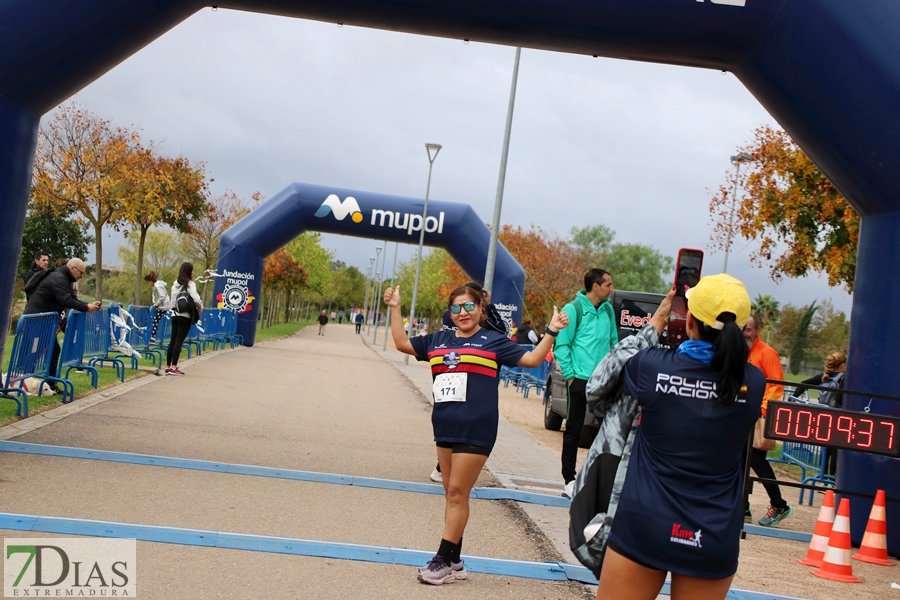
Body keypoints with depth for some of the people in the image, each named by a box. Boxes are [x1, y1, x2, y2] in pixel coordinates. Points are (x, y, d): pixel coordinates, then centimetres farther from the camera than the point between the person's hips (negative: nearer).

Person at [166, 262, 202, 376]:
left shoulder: (175, 284, 11)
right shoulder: (190, 284, -10)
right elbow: (196, 299, -19)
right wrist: (200, 308, -1)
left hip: (175, 315, 6)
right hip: (185, 316, -6)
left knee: (173, 341, 8)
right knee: (179, 341, -6)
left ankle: (168, 366, 10)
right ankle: (173, 367, -8)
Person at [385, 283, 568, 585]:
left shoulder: (493, 341, 2)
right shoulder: (438, 340, 13)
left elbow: (532, 358, 2)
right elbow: (402, 343, 17)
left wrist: (551, 331, -7)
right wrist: (395, 308, 14)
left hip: (475, 430, -6)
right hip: (444, 427, 6)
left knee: (457, 493, -6)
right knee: (452, 494, 11)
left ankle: (445, 560, -1)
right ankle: (453, 561, 19)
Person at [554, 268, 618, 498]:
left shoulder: (607, 309, 10)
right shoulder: (574, 309, -8)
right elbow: (561, 345, -8)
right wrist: (570, 375, -11)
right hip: (581, 379, -5)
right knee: (574, 430, 2)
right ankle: (569, 481, 9)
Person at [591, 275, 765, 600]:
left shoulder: (652, 366, -12)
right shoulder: (754, 383, -6)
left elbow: (604, 378, 11)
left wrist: (654, 325, 18)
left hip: (642, 525, -2)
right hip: (714, 539, 2)